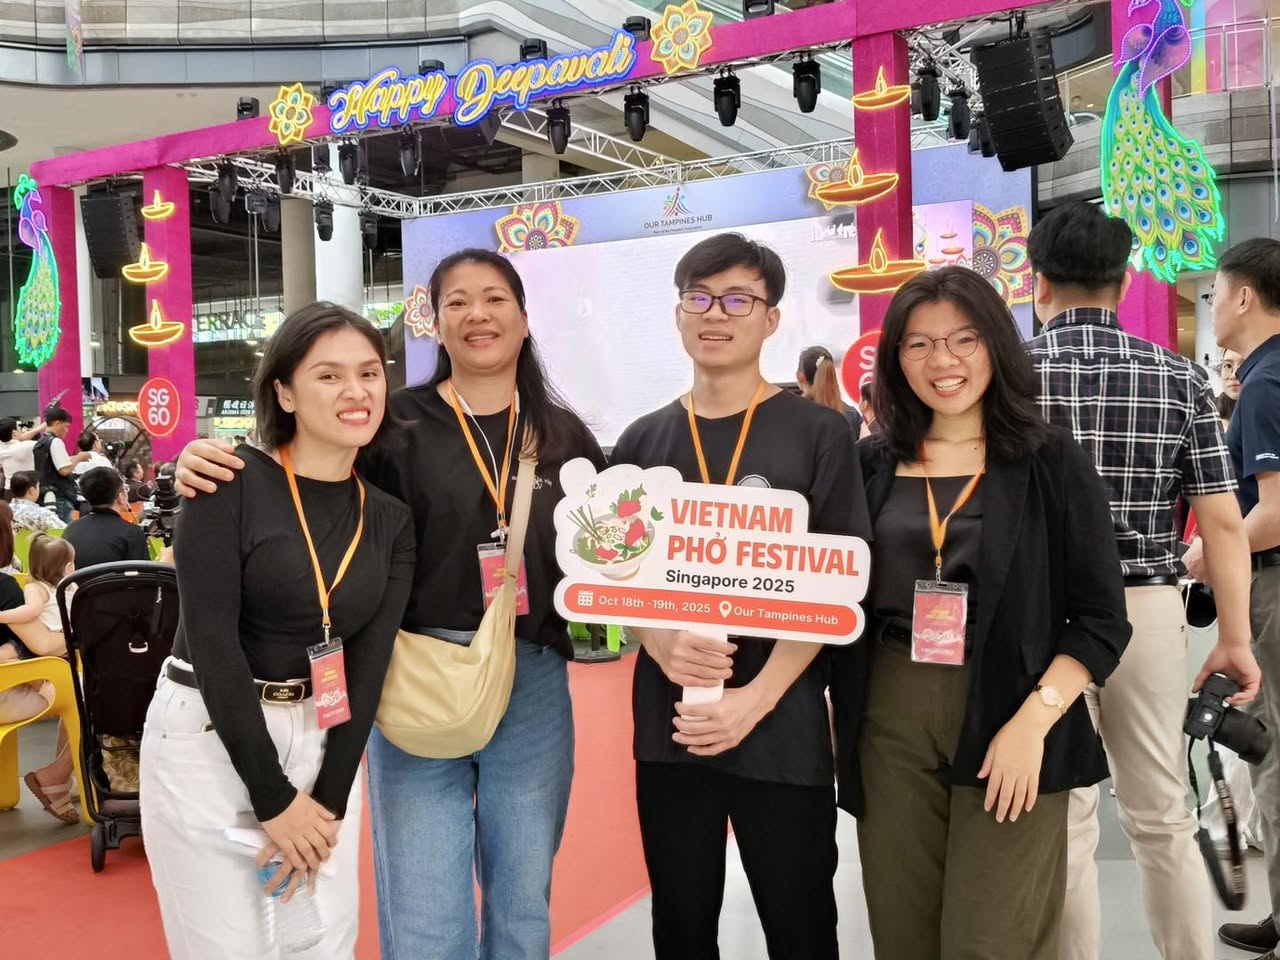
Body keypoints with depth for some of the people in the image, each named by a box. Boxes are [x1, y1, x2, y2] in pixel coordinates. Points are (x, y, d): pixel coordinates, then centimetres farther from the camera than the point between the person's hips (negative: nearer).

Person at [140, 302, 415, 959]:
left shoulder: (390, 520, 2)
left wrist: (330, 800, -6)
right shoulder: (230, 483, -12)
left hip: (324, 747, 4)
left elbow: (368, 666, 1)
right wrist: (275, 800, -15)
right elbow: (212, 643, -16)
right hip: (208, 740, -4)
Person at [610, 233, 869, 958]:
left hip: (783, 727, -2)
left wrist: (758, 697, -16)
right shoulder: (644, 441, 8)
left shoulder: (820, 433, -2)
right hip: (669, 722, 3)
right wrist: (662, 645, -11)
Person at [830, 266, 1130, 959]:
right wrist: (840, 711, 0)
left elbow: (1102, 621, -3)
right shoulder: (872, 464, 7)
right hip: (888, 730, 3)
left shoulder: (1052, 462, -1)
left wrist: (1033, 721, -14)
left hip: (1009, 726, -2)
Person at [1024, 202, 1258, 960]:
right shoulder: (1179, 377, 1)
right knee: (1164, 818, 16)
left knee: (1067, 824, 8)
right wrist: (1236, 639, 5)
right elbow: (1222, 520, -2)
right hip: (1147, 611, 2)